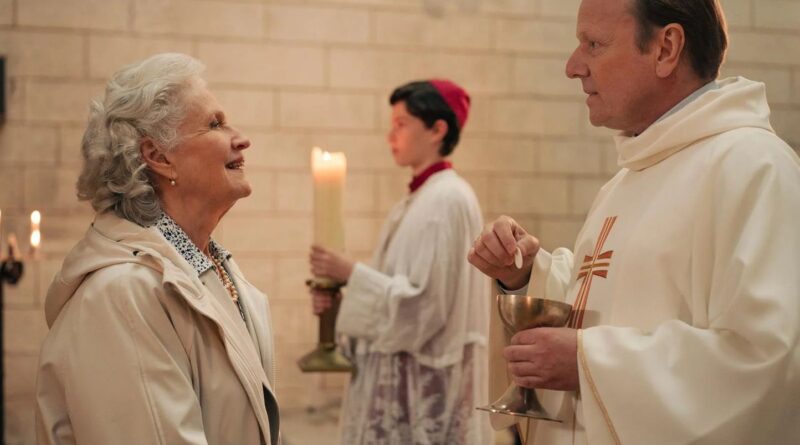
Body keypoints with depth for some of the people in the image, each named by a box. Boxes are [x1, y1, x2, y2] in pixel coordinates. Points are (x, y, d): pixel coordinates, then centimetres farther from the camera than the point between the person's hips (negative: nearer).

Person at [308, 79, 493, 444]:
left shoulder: (447, 200, -15)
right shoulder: (418, 199, 13)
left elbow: (424, 301, -21)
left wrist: (350, 273, -15)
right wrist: (338, 298, 1)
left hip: (426, 379, -9)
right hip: (401, 375, 9)